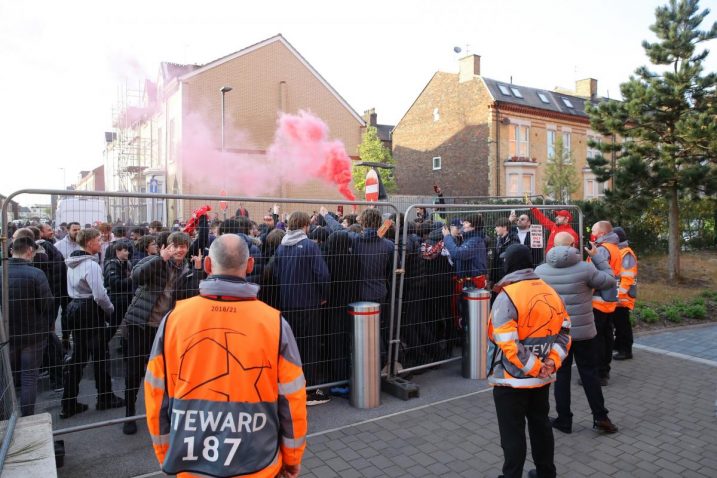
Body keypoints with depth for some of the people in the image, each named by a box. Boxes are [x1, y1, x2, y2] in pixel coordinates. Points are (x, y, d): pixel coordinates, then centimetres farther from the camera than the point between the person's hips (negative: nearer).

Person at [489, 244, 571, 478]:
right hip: (542, 378, 7)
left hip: (512, 379, -7)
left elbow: (506, 342, -25)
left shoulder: (507, 295, -19)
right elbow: (564, 332, 5)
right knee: (540, 424, 23)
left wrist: (534, 367, -18)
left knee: (512, 432, 6)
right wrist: (552, 362, -4)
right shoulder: (550, 292, 4)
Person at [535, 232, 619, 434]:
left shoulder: (540, 270, -7)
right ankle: (600, 417, 19)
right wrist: (597, 257, 7)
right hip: (584, 332, -1)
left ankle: (564, 420, 17)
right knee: (589, 373, 13)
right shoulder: (585, 268, -14)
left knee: (561, 375, 11)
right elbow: (610, 280, 1)